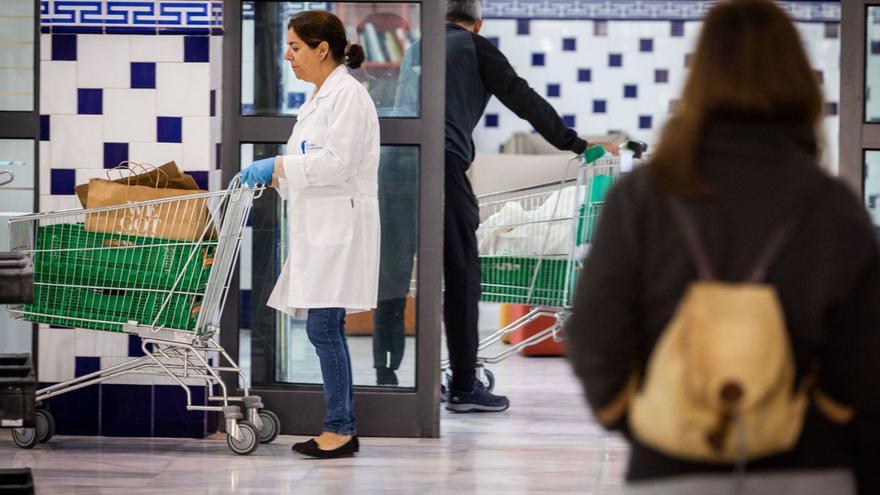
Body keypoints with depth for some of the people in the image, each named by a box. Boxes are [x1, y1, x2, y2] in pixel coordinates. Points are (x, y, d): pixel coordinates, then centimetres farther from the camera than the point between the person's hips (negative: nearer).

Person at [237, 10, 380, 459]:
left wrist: (278, 165, -17)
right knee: (327, 330, 9)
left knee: (323, 328, -9)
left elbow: (337, 163, -20)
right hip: (319, 229, 10)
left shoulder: (347, 94, -11)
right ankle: (343, 429, 13)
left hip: (341, 226, -10)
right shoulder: (320, 97, 19)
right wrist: (269, 175, 10)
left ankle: (339, 428, -4)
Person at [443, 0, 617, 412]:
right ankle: (463, 387, 1)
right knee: (461, 277, 0)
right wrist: (576, 143, 13)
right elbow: (524, 101, 7)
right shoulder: (475, 48, 10)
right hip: (444, 162, -5)